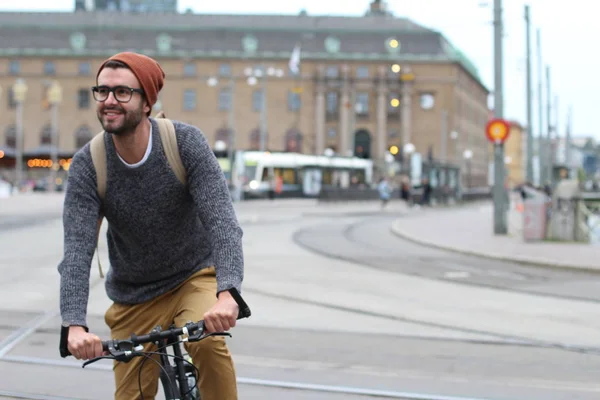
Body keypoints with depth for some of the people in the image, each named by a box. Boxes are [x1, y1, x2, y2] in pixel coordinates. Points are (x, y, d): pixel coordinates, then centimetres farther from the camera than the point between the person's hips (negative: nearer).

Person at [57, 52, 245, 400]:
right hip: (135, 299, 2)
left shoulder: (186, 142, -20)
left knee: (208, 342, -32)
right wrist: (75, 325, -40)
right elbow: (77, 250, -24)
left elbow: (222, 221, -28)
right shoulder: (87, 165, -16)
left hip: (195, 277, -2)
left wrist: (227, 293, -45)